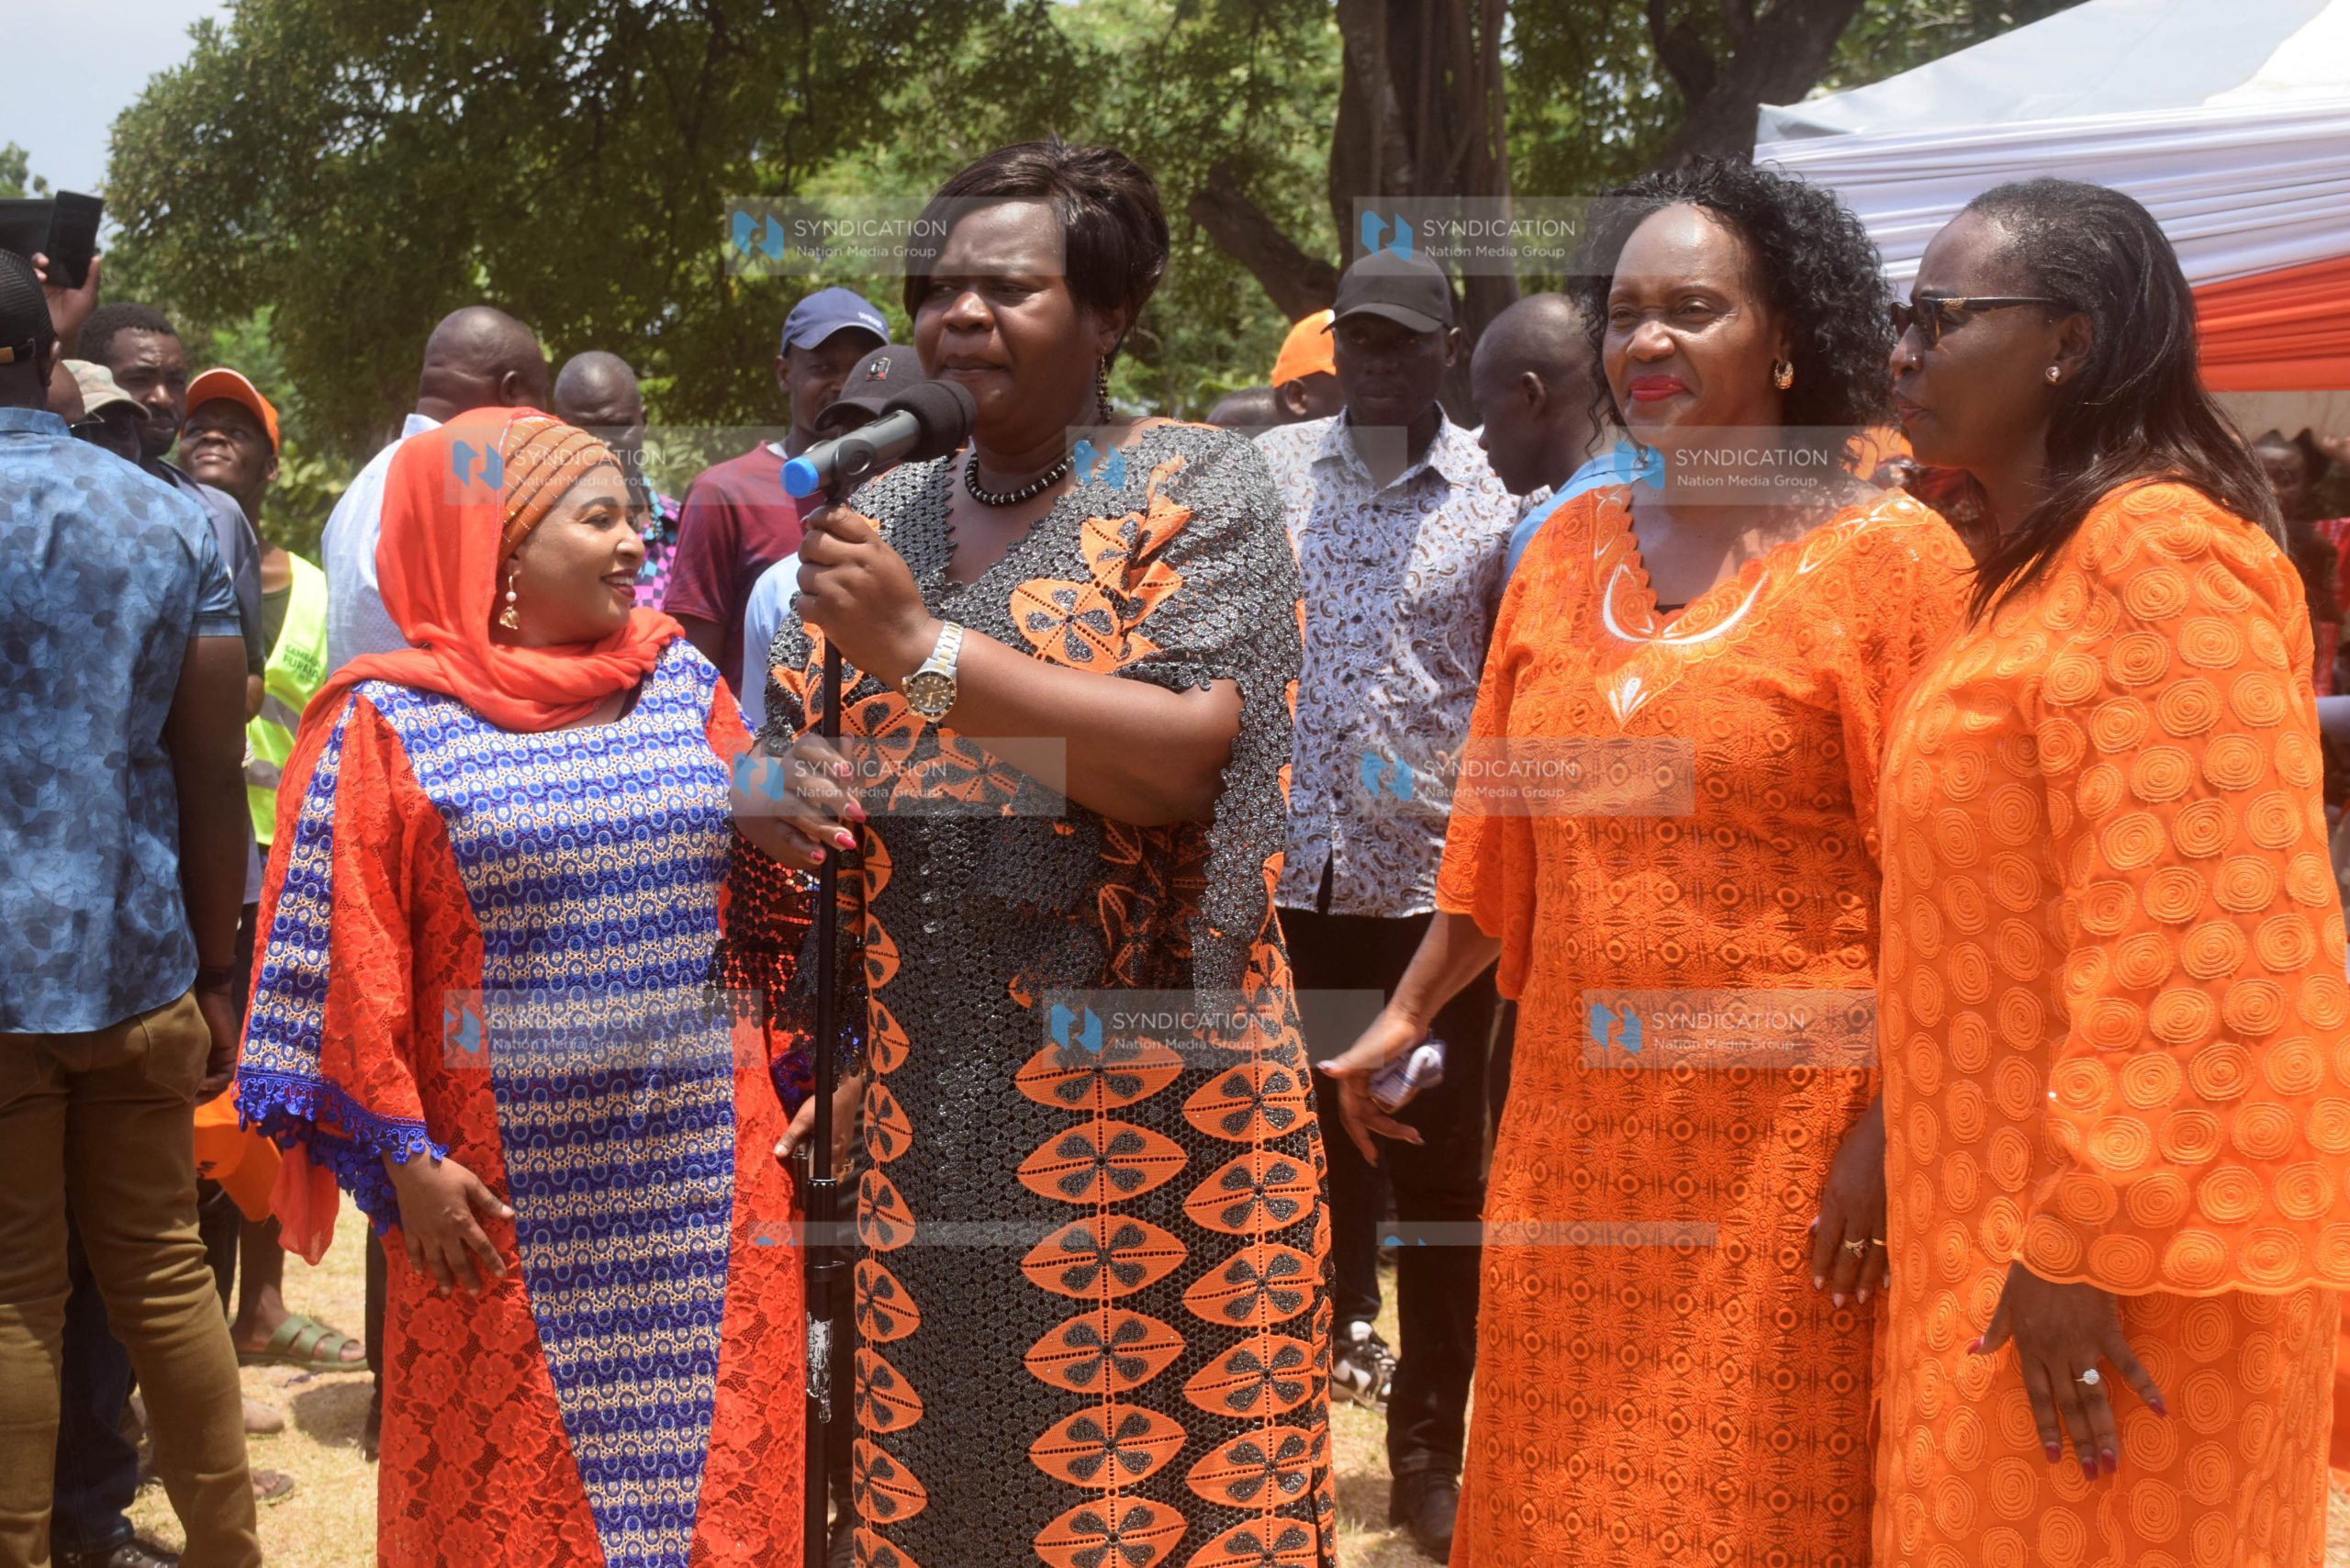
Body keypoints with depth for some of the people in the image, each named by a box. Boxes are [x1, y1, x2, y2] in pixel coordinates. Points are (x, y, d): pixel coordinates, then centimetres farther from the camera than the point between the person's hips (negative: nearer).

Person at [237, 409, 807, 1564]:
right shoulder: (393, 722, -3)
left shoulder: (687, 688, 7)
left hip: (705, 1176, 3)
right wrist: (404, 1158, -8)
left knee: (718, 1467, 7)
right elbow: (351, 964, -5)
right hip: (511, 1200, -3)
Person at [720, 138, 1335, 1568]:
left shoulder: (1200, 487, -3)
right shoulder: (887, 513, 13)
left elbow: (1179, 756, -16)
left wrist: (925, 647, -19)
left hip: (1141, 1103, -5)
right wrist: (772, 791, -6)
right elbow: (790, 745, 18)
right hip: (924, 1102, 5)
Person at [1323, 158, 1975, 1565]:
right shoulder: (1569, 549, 10)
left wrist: (1887, 1131, -15)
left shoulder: (1888, 556, -7)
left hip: (1786, 1136, -5)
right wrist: (1409, 1012, 14)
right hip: (1576, 1128, 5)